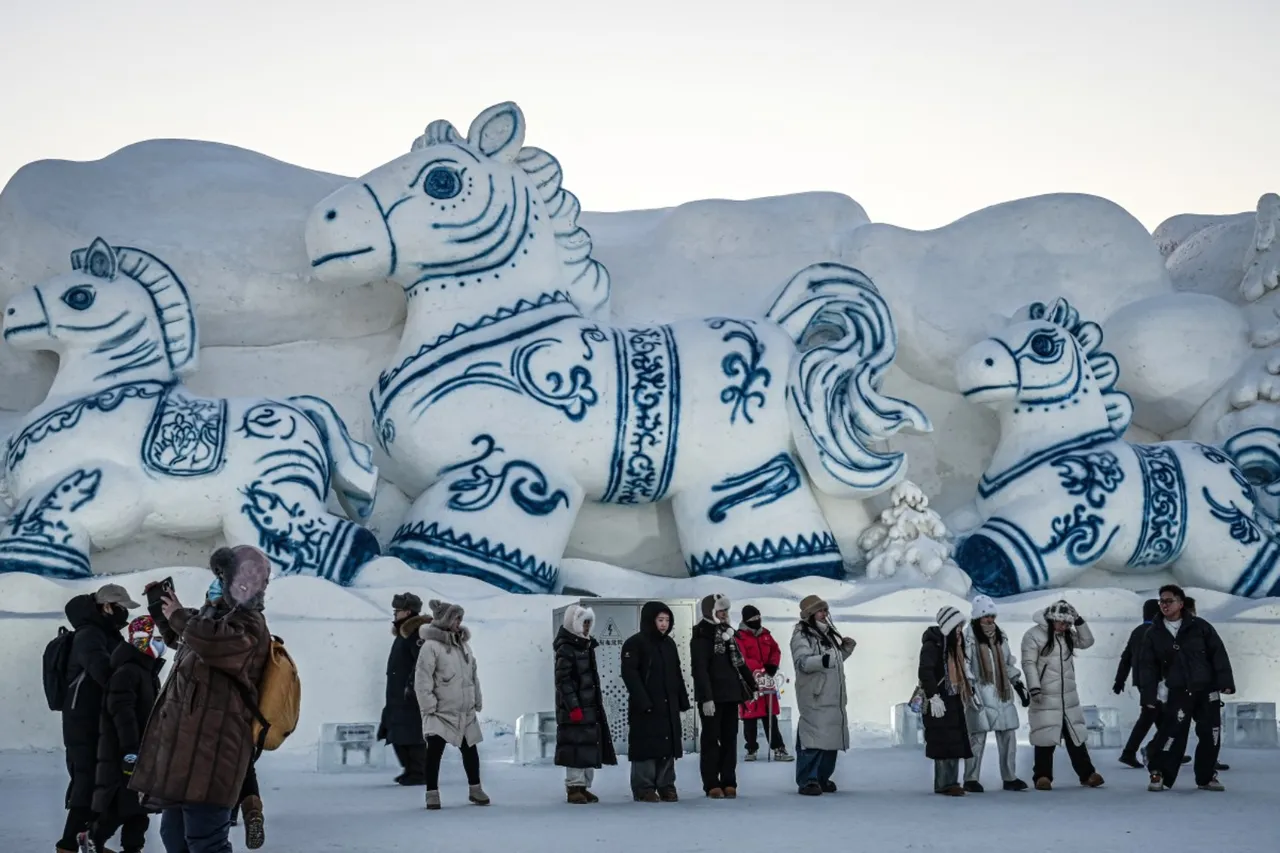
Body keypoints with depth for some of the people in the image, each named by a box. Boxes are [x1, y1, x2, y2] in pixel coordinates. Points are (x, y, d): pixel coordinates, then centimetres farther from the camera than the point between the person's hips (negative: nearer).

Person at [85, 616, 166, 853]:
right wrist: (130, 749, -27)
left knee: (140, 803, 9)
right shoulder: (126, 672, -16)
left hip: (143, 749, 10)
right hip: (120, 750, -10)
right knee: (118, 803, -9)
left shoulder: (150, 673, 16)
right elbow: (122, 713, -23)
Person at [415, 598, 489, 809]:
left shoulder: (463, 644, 10)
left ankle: (475, 789, 26)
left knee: (470, 750, 13)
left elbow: (473, 675, 16)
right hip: (441, 711, -6)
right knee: (434, 750, -9)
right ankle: (432, 793, 1)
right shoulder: (431, 645, -13)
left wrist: (478, 701, 14)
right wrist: (429, 705, -18)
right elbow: (422, 679, -15)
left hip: (465, 711, 7)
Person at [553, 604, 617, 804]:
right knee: (576, 747, -8)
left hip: (591, 707, 9)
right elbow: (563, 681, -18)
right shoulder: (566, 650, -12)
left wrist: (599, 699, 22)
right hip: (574, 710, -9)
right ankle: (574, 787, -2)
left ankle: (584, 786, 17)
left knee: (591, 747, 10)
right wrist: (573, 706, -22)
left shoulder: (587, 647, 16)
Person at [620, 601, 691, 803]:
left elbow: (677, 674, 21)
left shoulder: (669, 644, 16)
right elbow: (629, 674, -14)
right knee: (646, 746, -6)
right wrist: (643, 701, -20)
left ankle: (666, 785, 15)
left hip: (669, 706, 7)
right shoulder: (635, 643, -7)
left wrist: (683, 700, 14)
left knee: (668, 745, 7)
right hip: (645, 707, -7)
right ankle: (644, 788, 0)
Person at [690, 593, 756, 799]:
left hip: (730, 696, 7)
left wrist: (751, 686, 20)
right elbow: (700, 669, -16)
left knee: (730, 739, 7)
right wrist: (706, 697, -23)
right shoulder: (701, 637, -9)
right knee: (711, 740, -2)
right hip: (712, 698, -7)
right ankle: (712, 785, 0)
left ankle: (729, 782, 11)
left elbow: (739, 663, 22)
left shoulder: (728, 634, 16)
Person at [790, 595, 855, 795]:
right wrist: (822, 660, -38)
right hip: (814, 696, -9)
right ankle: (807, 780, -12)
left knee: (832, 737, 11)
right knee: (814, 738, -14)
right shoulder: (801, 635, -8)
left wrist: (846, 649, 14)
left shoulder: (828, 633, 19)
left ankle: (822, 778, 21)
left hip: (834, 696, 9)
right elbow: (802, 662, -22)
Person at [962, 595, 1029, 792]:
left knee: (1009, 735, 6)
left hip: (1002, 694, 6)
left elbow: (1008, 663, 23)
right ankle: (971, 779, 2)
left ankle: (1010, 777, 14)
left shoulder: (1000, 636, 15)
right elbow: (963, 665, -11)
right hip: (980, 694, -6)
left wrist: (1019, 684, 18)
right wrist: (970, 688, -19)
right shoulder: (969, 637, -6)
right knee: (978, 737, -6)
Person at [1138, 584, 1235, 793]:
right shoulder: (1154, 634, 4)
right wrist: (1149, 696, -3)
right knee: (1172, 734, -12)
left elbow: (1218, 654, 1)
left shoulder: (1200, 627, 1)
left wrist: (1225, 682, -7)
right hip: (1176, 693, -1)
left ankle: (1206, 777, 18)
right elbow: (1148, 666, 4)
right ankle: (1159, 775, -1)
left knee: (1210, 734, 3)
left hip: (1206, 690, 1)